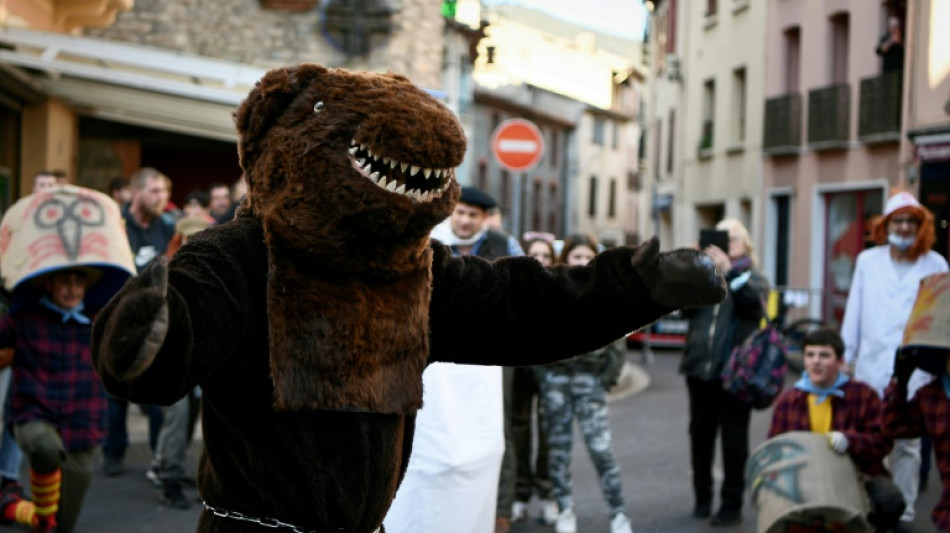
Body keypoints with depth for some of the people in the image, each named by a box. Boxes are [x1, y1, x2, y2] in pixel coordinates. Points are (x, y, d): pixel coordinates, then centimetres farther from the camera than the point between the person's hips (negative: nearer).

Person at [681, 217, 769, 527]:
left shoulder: (752, 279, 7)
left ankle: (732, 505, 5)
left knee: (733, 440, -1)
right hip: (700, 369, 3)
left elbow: (755, 301, -15)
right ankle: (702, 498, 21)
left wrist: (729, 270, -27)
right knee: (700, 435, 9)